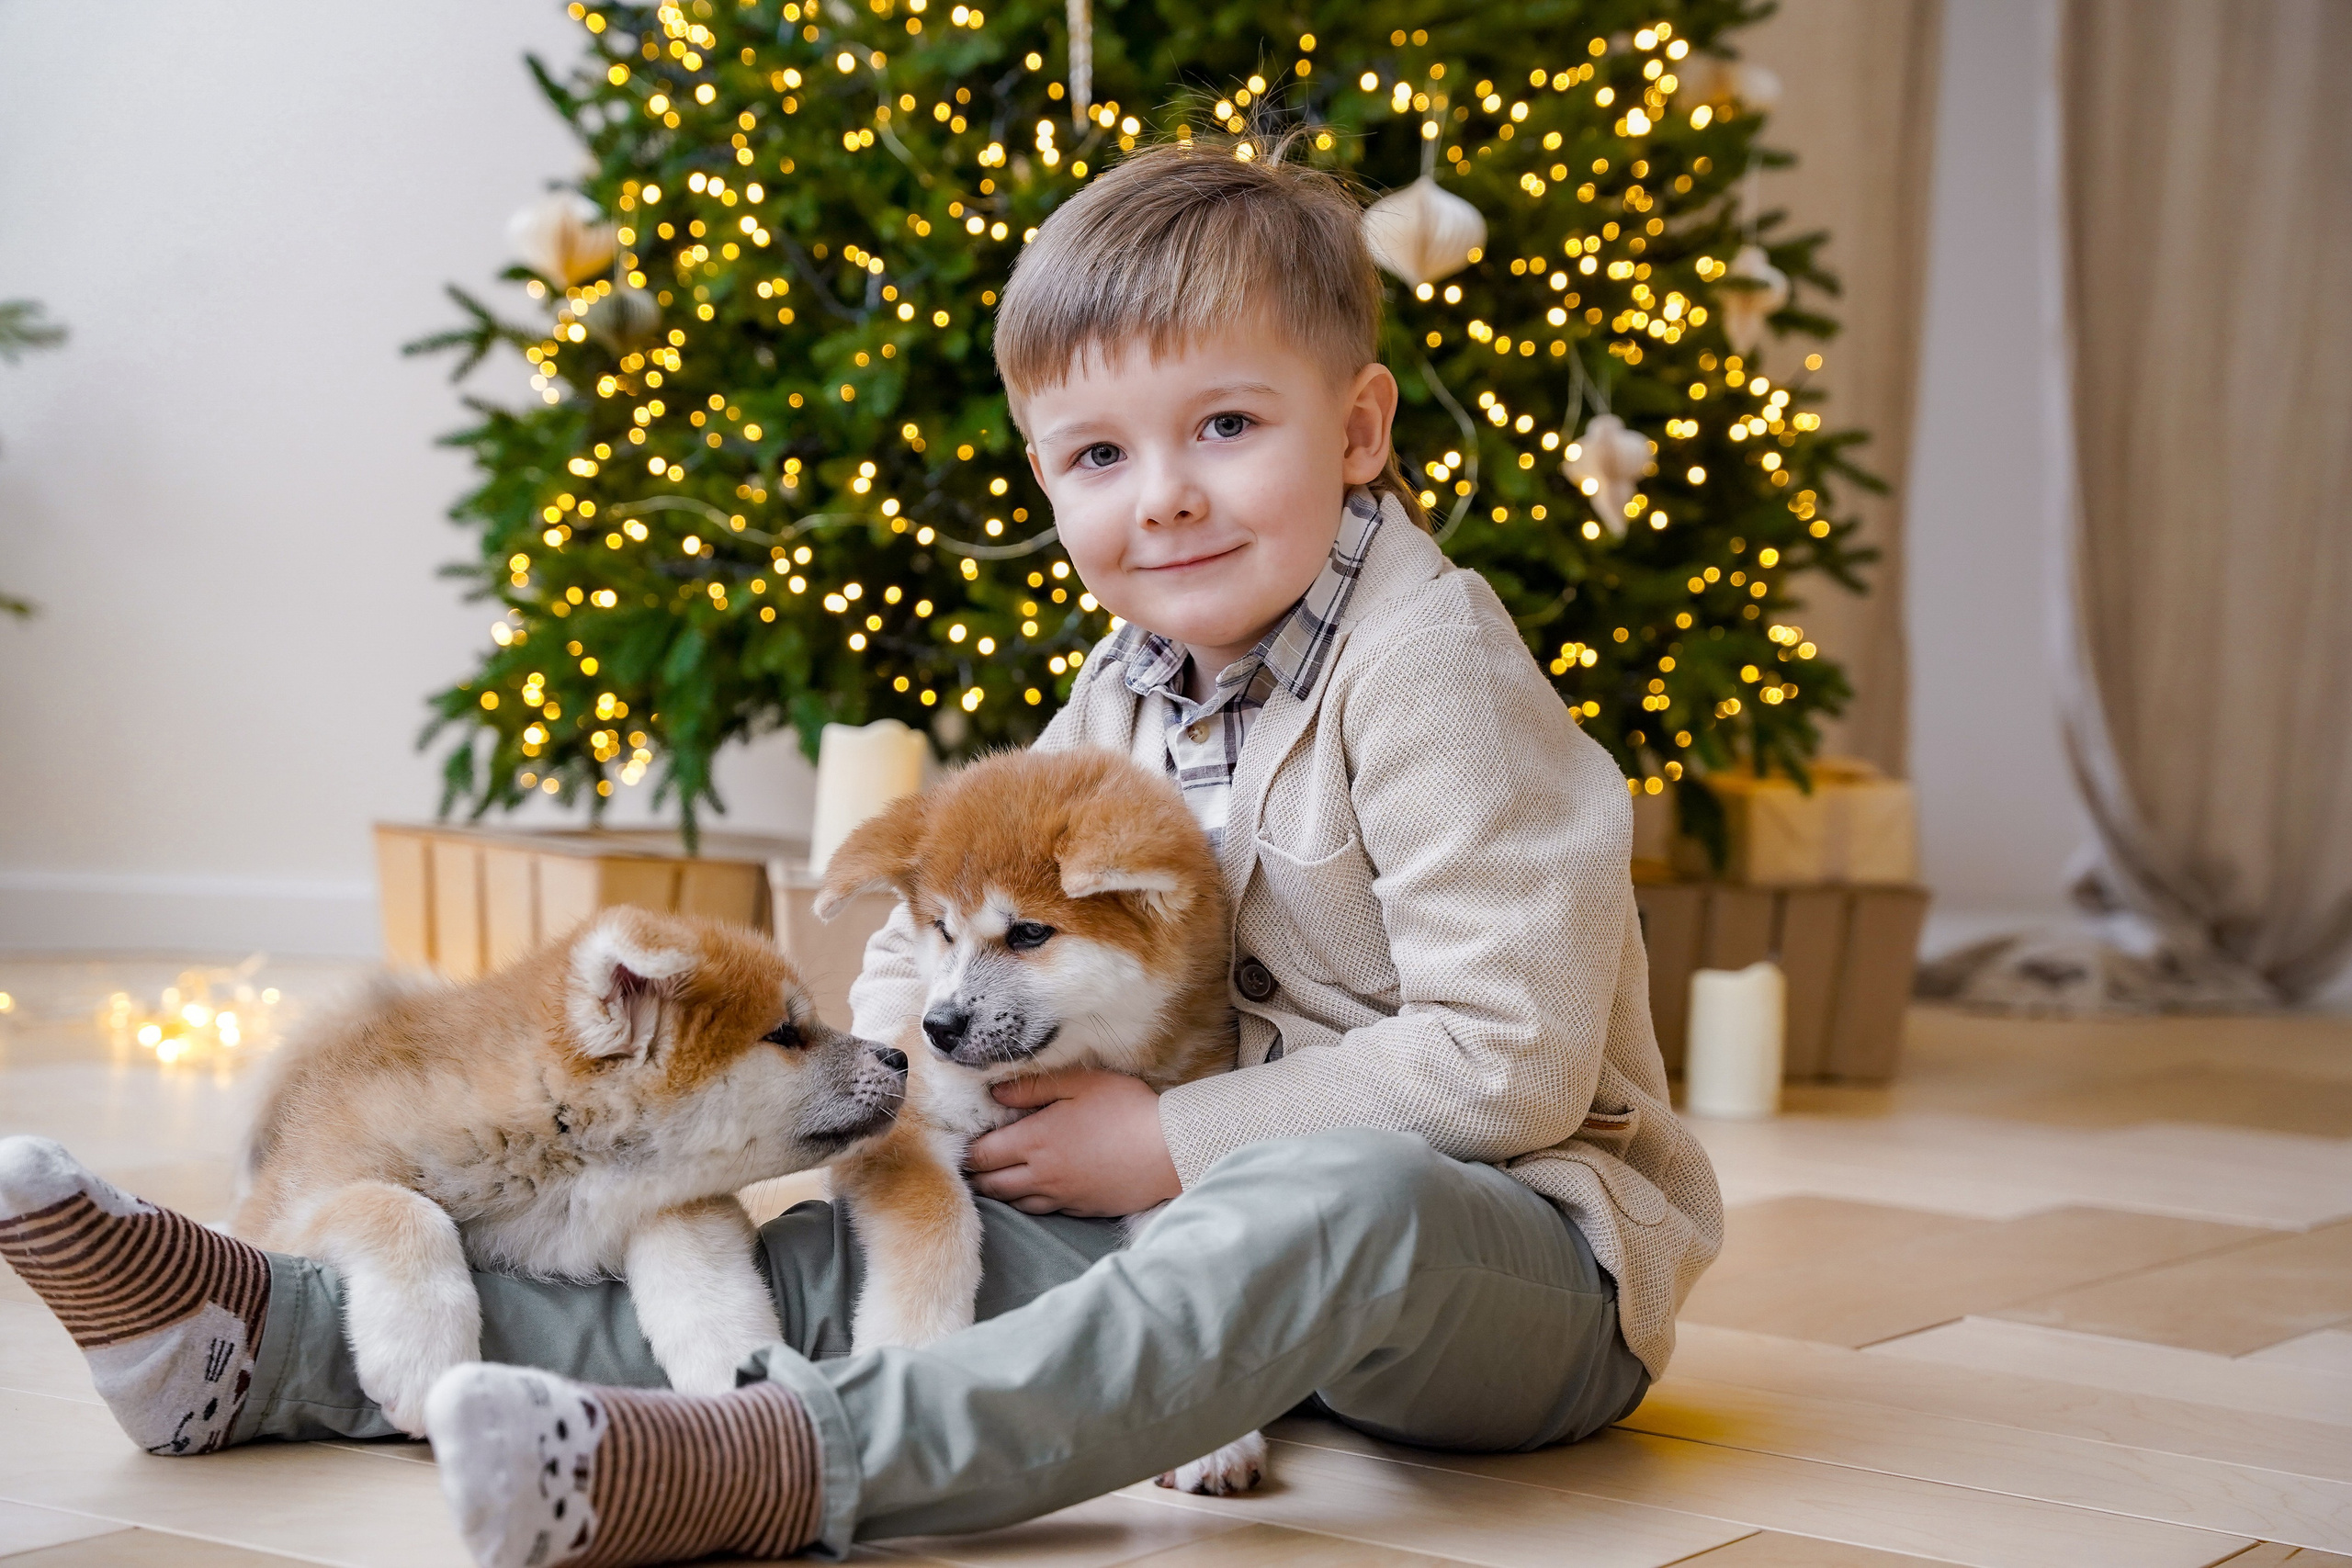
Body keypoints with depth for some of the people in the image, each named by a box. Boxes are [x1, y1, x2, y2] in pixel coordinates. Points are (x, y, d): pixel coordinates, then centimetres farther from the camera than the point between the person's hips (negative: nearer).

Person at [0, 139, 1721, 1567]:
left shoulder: (1426, 663, -18)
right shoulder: (1130, 686, 5)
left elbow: (1509, 1059, -23)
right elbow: (942, 910, 16)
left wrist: (1170, 1140, -18)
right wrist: (899, 1064, -6)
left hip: (1532, 1249, -6)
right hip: (1228, 1206, 7)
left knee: (1337, 1199, -40)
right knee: (861, 1247, -4)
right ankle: (276, 1338, -3)